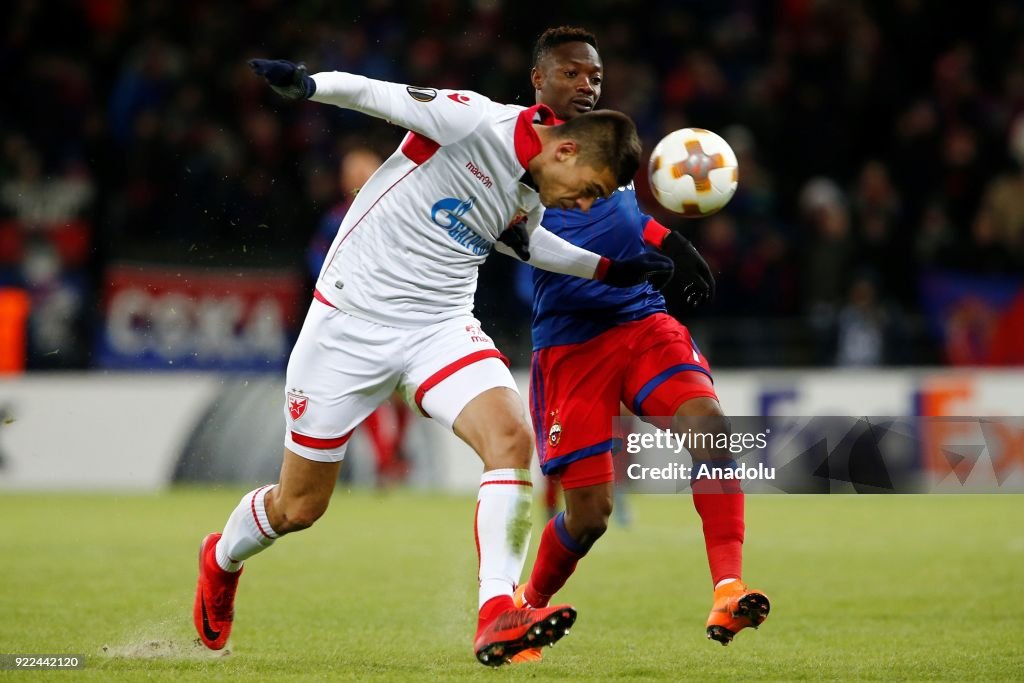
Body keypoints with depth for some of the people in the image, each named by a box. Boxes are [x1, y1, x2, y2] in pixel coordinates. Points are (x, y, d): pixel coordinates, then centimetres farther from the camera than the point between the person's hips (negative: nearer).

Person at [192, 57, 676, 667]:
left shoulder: (532, 198, 4)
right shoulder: (473, 122, -18)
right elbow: (383, 97, -14)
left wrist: (610, 269, 21)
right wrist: (309, 85, -30)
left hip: (440, 329, 6)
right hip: (351, 321, -5)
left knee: (512, 435, -24)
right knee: (298, 508, 6)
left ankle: (496, 616, -28)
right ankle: (222, 559, 40)